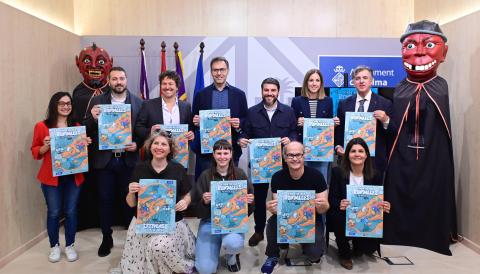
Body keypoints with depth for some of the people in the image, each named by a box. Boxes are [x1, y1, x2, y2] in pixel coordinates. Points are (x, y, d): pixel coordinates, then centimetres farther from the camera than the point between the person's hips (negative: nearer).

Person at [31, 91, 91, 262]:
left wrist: (85, 144, -5)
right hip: (51, 177, -2)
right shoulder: (42, 126, -2)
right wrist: (46, 146, -18)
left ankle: (70, 246, 23)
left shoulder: (77, 126, 8)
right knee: (53, 212, 5)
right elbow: (35, 152, 1)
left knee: (71, 212, 7)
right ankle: (54, 246, 24)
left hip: (73, 176, 2)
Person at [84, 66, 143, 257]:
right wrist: (92, 118, -19)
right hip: (104, 160, 1)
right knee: (105, 200, 9)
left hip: (128, 159, 0)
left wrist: (137, 145, -15)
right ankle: (107, 239, 25)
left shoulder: (138, 102, 1)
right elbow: (87, 130, 1)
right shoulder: (97, 101, 2)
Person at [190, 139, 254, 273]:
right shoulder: (205, 176, -2)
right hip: (210, 221, 0)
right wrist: (204, 201, -22)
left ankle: (232, 255, 4)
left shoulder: (240, 174, -1)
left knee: (233, 244, -36)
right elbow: (196, 206, -1)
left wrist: (250, 200, -17)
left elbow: (251, 198, 5)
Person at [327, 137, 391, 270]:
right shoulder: (338, 172, -7)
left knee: (371, 246, -21)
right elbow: (331, 199, -8)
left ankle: (357, 245, 23)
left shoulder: (375, 175, -2)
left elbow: (378, 200, 1)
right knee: (338, 219, -35)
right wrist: (339, 205, -32)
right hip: (342, 216, -1)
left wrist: (383, 207, -23)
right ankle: (345, 254, -3)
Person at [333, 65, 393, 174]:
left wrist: (386, 120, -18)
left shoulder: (385, 104, -1)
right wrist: (338, 146, -5)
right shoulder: (344, 104, 6)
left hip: (375, 161, -2)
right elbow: (339, 130, 11)